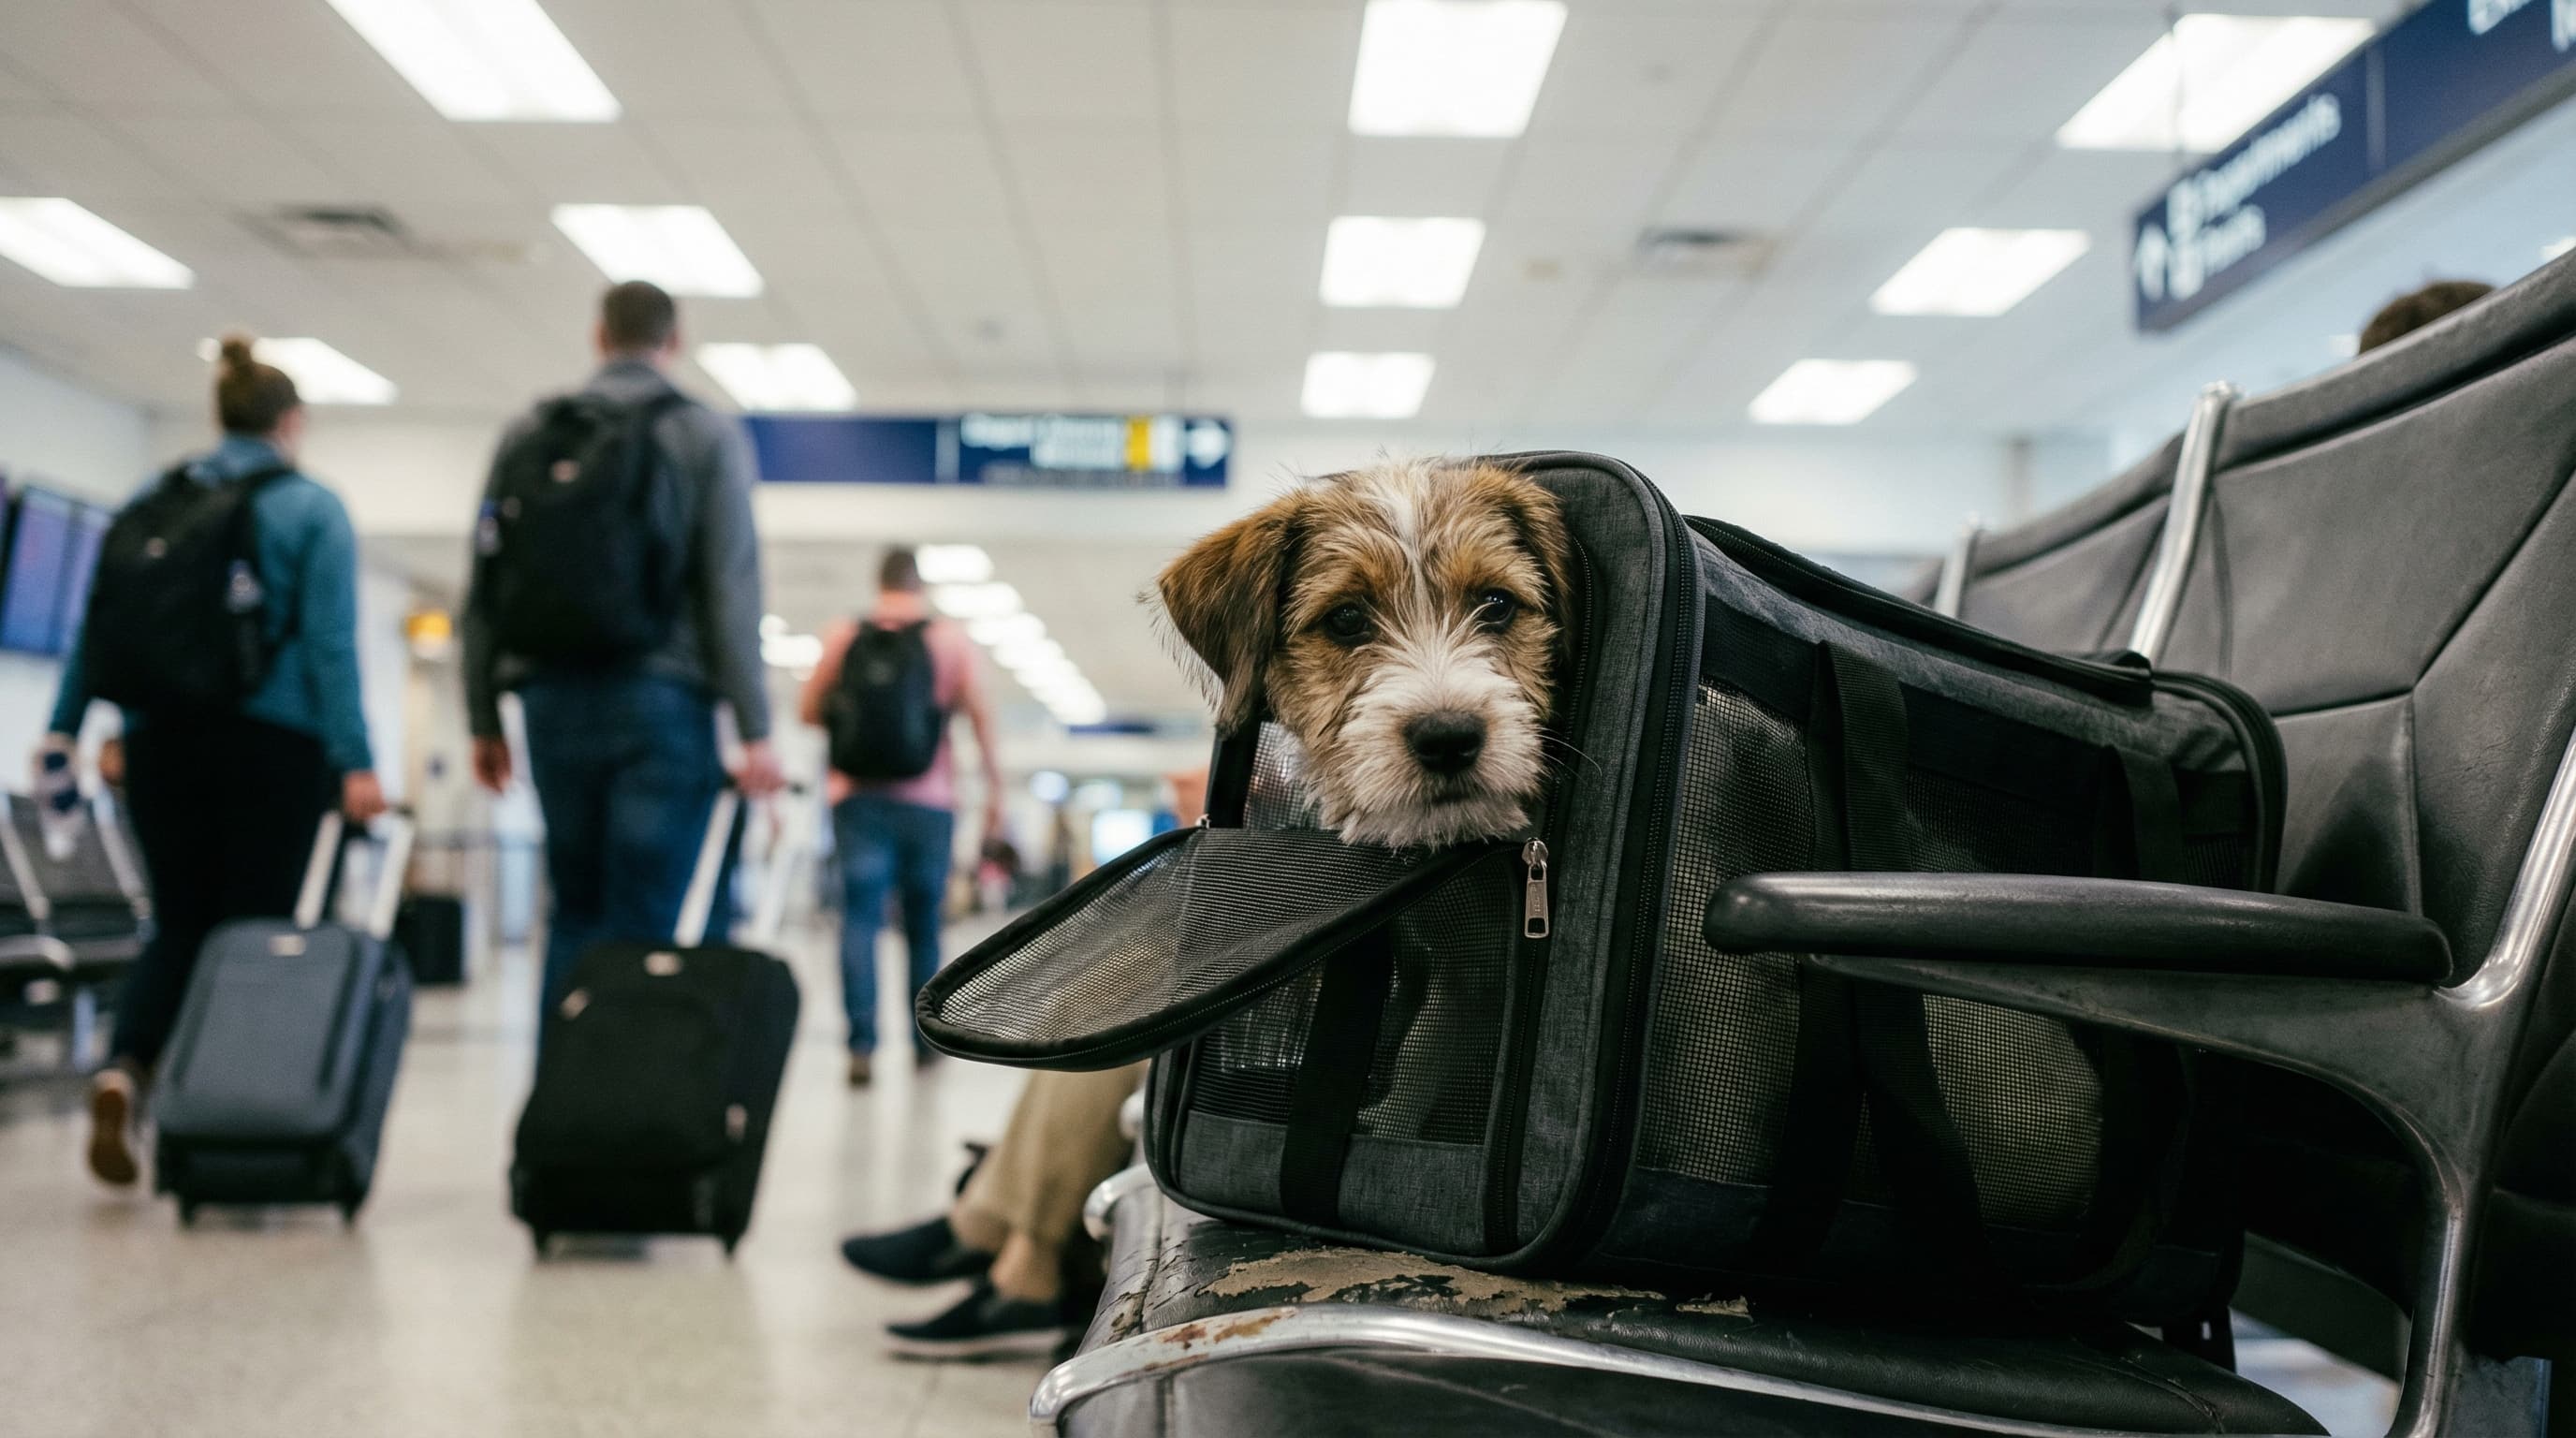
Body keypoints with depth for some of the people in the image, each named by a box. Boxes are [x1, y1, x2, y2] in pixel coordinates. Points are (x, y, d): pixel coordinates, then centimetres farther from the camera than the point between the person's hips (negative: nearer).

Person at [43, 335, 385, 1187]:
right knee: (254, 927, 5)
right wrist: (355, 762, -12)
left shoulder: (151, 502, 10)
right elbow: (331, 644, -10)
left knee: (179, 924, 13)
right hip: (273, 742, -3)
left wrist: (64, 731, 9)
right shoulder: (312, 510, -1)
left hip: (163, 738, 4)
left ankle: (123, 1069, -11)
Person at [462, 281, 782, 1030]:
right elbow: (732, 590, -7)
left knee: (574, 915, 14)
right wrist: (754, 730, -8)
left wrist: (483, 720, 14)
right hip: (661, 701, -4)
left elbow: (485, 586, 9)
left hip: (554, 700, 4)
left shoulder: (528, 433, 11)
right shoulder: (708, 436, 1)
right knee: (641, 925, -2)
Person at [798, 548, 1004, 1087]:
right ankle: (924, 1039, 23)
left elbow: (810, 712, 7)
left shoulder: (843, 635, 5)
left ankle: (862, 1043, -20)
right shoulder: (952, 639, 4)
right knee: (924, 922, 12)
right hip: (928, 800, 0)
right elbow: (982, 719, -2)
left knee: (860, 917, -6)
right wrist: (995, 791, 3)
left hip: (857, 796, 0)